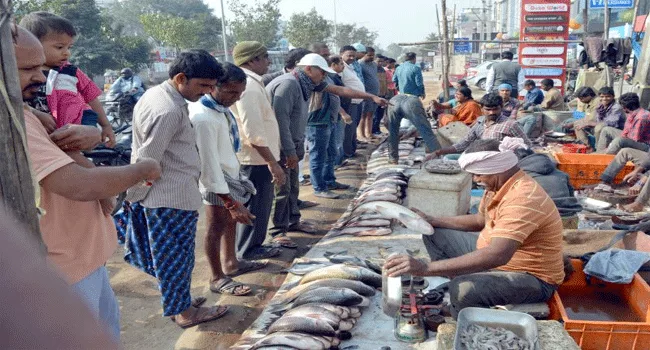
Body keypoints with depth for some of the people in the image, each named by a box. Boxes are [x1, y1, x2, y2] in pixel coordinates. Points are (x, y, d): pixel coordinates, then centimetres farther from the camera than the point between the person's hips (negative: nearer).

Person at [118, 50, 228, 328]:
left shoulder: (156, 94, 9)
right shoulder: (169, 111, -24)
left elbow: (143, 155, 15)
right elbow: (147, 160, -21)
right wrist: (133, 197, -9)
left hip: (164, 193, 10)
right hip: (173, 197, -10)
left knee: (171, 254, 21)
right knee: (176, 256, 6)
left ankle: (178, 300, 37)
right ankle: (184, 312, 23)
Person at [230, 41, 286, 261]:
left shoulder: (249, 82, 12)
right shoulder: (248, 86, -21)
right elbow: (254, 133, -26)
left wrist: (271, 159, 20)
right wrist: (273, 162, -23)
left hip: (255, 157, 10)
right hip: (257, 159, -10)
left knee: (255, 204, 20)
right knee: (255, 206, 4)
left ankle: (251, 246, 33)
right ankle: (249, 250, 20)